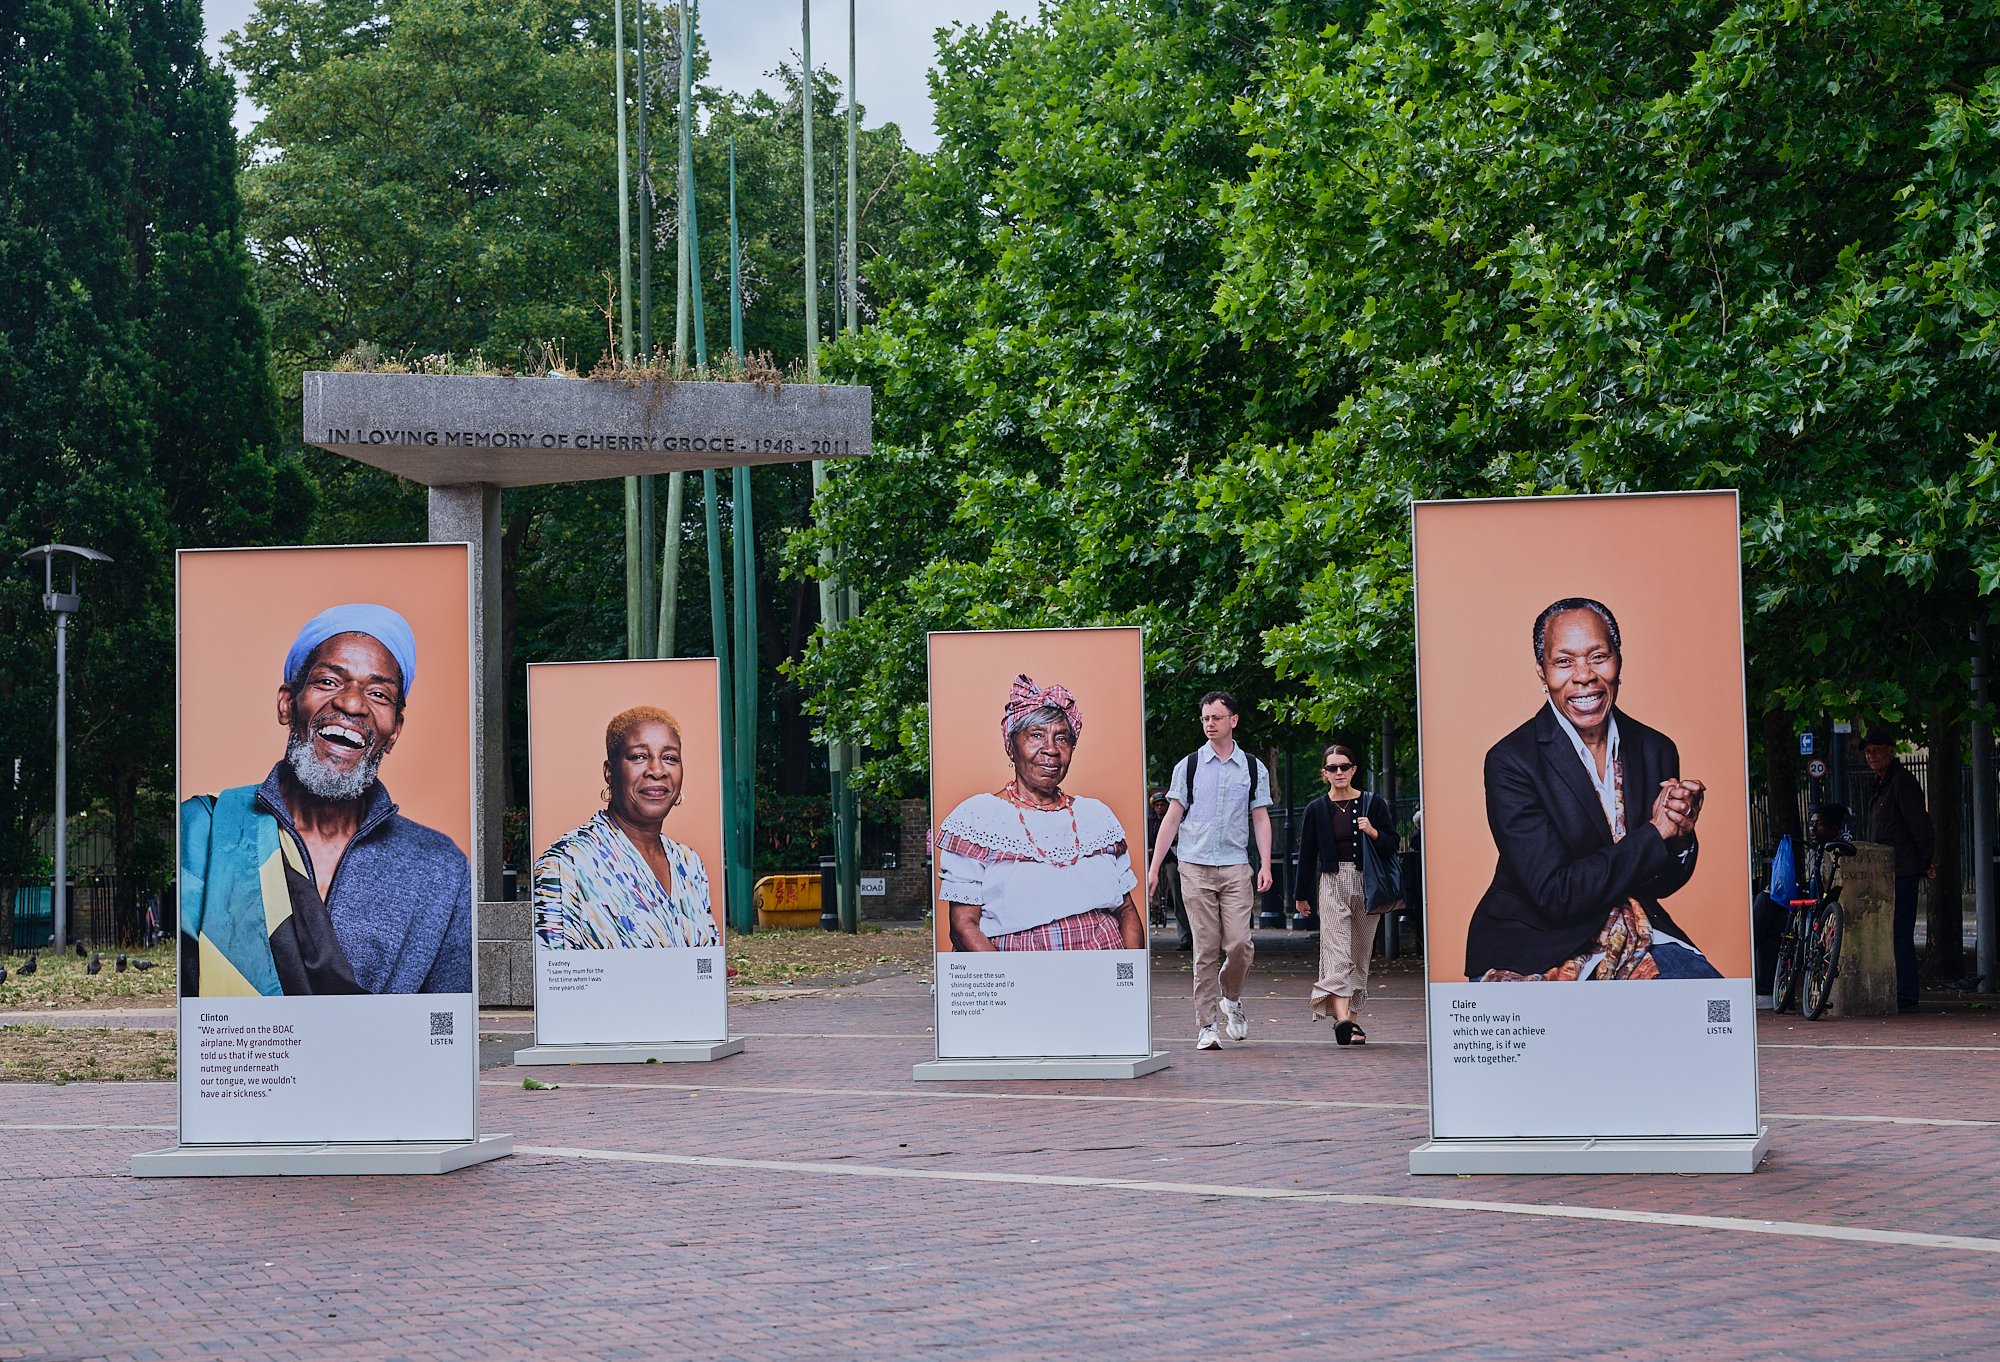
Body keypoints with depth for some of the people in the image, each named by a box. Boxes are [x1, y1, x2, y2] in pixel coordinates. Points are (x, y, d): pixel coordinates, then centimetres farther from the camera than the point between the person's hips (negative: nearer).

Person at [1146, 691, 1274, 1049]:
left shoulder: (1253, 768, 9)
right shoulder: (1188, 766, 7)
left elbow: (1261, 819, 10)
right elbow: (1172, 818, 7)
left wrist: (1265, 866, -1)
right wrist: (1153, 867, 2)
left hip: (1236, 868, 0)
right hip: (1196, 867, 0)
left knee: (1239, 944, -9)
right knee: (1206, 948, -3)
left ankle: (1231, 999, 19)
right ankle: (1207, 1024, 2)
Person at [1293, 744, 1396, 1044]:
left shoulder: (1372, 803, 5)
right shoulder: (1316, 809, 5)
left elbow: (1393, 845, 6)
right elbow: (1307, 854, 11)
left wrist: (1373, 833, -14)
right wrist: (1302, 896, 14)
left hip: (1366, 884, 2)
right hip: (1332, 884, -2)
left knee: (1360, 955, 6)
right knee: (1337, 954, -16)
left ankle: (1352, 1017, 15)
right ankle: (1342, 1019, -29)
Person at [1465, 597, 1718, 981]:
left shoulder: (1656, 750, 4)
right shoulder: (1511, 762, -12)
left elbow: (1662, 882, 11)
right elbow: (1554, 896, -17)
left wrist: (1680, 836, -12)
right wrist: (1655, 834, -16)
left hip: (1635, 941, 6)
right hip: (1534, 955, -5)